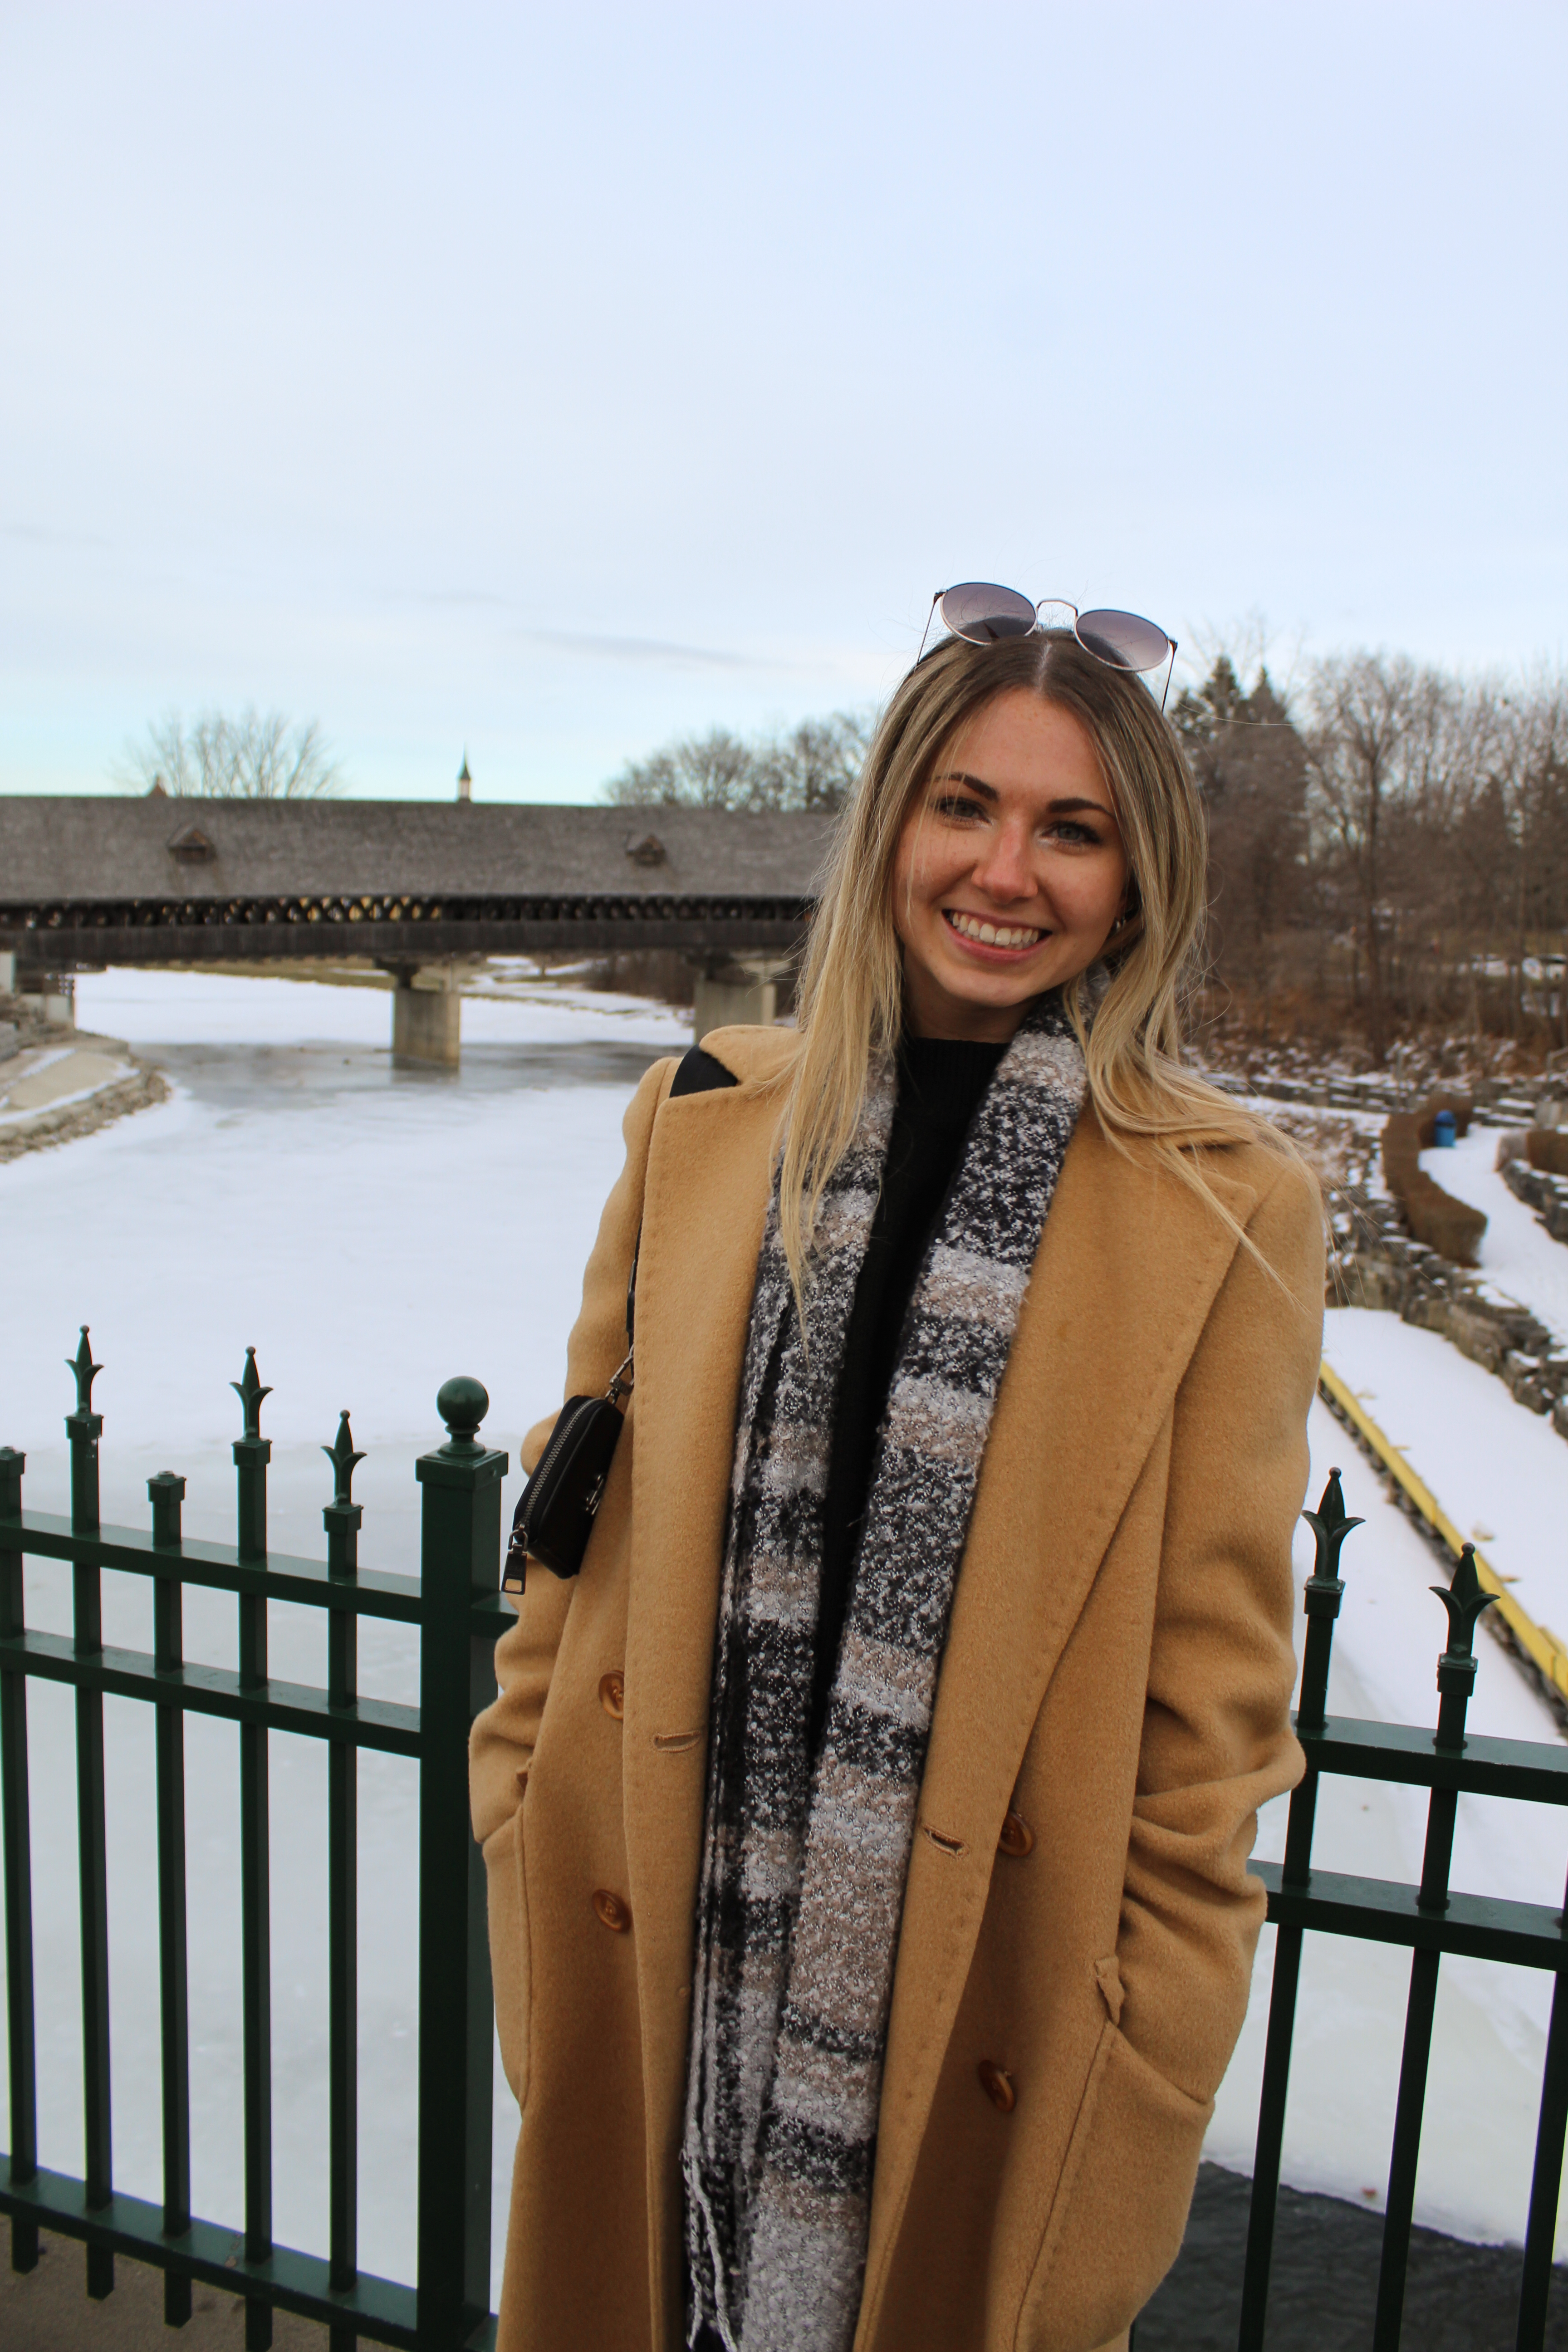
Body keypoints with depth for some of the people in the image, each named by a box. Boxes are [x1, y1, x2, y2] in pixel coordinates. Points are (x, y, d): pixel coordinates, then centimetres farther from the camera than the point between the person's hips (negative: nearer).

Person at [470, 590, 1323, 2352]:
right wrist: (527, 1799, 5)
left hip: (990, 1970, -2)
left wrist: (1151, 2021, -4)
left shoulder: (1225, 1213, -10)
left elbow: (1215, 1676, -6)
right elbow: (584, 1508, 6)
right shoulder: (707, 1119, -1)